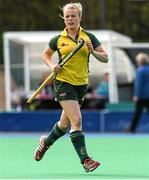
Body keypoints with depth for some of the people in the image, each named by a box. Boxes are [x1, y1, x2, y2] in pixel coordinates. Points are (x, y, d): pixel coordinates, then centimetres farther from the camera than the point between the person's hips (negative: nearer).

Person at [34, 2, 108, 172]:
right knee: (77, 120, -18)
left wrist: (93, 51, -16)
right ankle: (85, 160, -18)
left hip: (81, 84, 3)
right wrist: (52, 65, -2)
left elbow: (105, 58, 3)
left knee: (65, 123, 15)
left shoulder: (89, 37, 3)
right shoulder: (58, 39, 1)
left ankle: (46, 142, 44)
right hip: (63, 82, -3)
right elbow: (46, 54, 18)